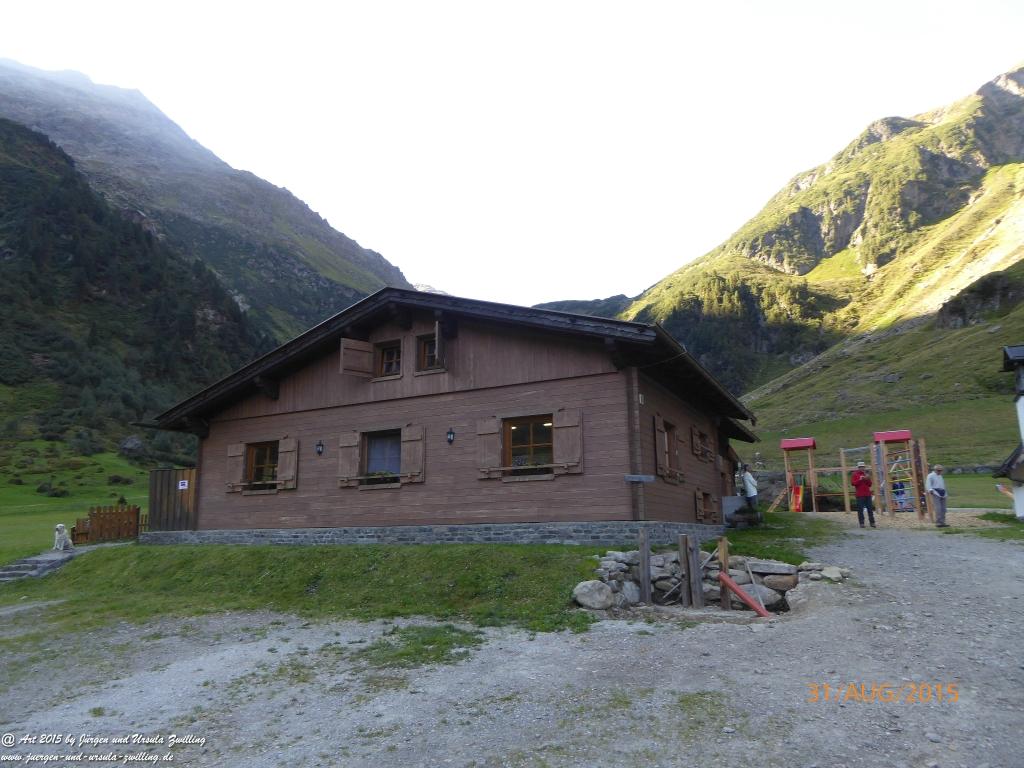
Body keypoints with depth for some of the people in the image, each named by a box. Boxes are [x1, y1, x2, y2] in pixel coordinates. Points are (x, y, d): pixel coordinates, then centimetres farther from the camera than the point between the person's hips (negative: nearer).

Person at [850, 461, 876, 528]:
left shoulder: (866, 474, 15)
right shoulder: (855, 474, 2)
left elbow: (870, 484, 12)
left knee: (870, 509, 4)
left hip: (868, 494, 5)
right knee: (860, 509, -4)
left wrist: (868, 479, -5)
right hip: (860, 495, -5)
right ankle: (861, 523, -1)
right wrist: (860, 479, -17)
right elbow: (853, 483, -8)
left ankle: (872, 522, 8)